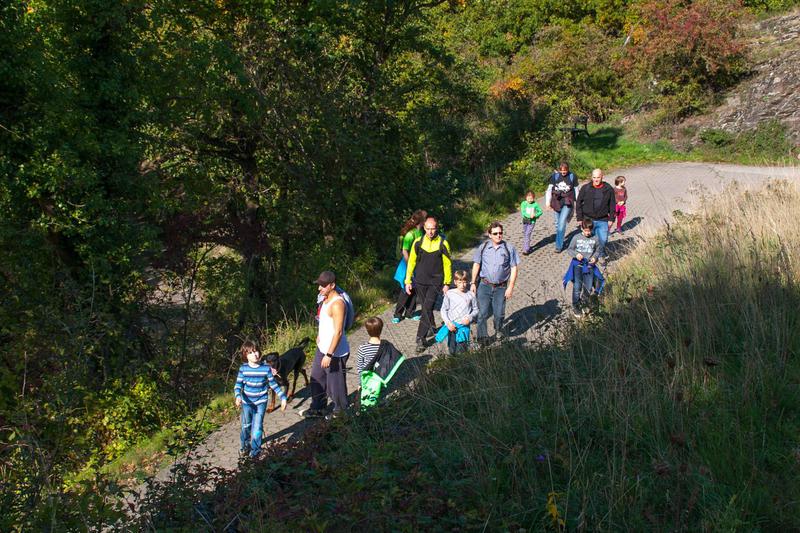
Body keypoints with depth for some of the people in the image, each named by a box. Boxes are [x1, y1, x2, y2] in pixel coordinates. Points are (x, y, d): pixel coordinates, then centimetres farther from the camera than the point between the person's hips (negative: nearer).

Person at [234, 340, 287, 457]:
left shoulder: (266, 368, -10)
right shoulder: (243, 369, -10)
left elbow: (273, 384, -1)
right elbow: (238, 385, -9)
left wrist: (283, 397, -4)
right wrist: (238, 396, -27)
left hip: (260, 403, -1)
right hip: (247, 402, 1)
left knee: (257, 427, -4)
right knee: (246, 426, 16)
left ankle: (255, 449, 14)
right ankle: (245, 445, 39)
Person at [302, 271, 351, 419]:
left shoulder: (337, 304, -28)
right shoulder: (326, 298, 2)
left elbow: (338, 332, -28)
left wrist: (329, 355, -28)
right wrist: (320, 335, 30)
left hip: (335, 352, -9)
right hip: (322, 348, 9)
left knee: (335, 383, 9)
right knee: (317, 379, 20)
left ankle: (340, 409, 31)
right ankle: (317, 408, 37)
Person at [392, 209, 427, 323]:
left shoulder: (420, 232, 3)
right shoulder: (410, 234, -21)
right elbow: (404, 251, -20)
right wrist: (409, 267, -17)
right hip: (409, 264, -7)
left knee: (414, 290, 12)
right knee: (406, 291, 1)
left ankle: (409, 313, 24)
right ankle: (397, 314, 13)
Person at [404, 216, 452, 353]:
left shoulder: (443, 244, -6)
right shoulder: (418, 242, -1)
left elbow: (447, 264, 1)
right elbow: (412, 261, 6)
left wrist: (447, 283, 1)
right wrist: (408, 281, 3)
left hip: (435, 282, -3)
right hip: (420, 281, 3)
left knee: (427, 308, -12)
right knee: (425, 308, 14)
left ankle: (420, 339, -10)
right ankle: (431, 327, 40)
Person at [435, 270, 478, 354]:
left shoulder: (470, 295, 2)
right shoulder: (449, 294, 0)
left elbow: (475, 309, 10)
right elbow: (444, 310, 4)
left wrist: (470, 317, -10)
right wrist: (448, 323, -8)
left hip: (464, 326, 0)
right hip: (452, 325, 0)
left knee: (461, 351, -3)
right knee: (452, 351, -1)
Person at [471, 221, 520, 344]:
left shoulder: (509, 248, -4)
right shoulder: (483, 248, 0)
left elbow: (514, 269, -1)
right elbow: (476, 265, 9)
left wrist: (510, 287, -5)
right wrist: (473, 283, 6)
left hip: (501, 287, 0)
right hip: (484, 286, 0)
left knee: (499, 313, 10)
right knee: (482, 313, -4)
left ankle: (498, 329, 40)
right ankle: (482, 336, 10)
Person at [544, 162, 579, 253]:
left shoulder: (572, 177, -1)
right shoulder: (555, 176, 1)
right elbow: (549, 189, 4)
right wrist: (548, 202, -3)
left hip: (567, 203, -3)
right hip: (556, 202, 3)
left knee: (562, 223, -12)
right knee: (558, 223, 11)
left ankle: (559, 246, -9)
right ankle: (560, 241, 29)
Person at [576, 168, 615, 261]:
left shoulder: (609, 189, 1)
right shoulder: (585, 188, -2)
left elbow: (612, 205, 7)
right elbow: (578, 203, 3)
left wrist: (611, 219, 2)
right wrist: (580, 218, -1)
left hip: (603, 221, 0)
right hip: (588, 220, 0)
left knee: (603, 240, -4)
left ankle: (601, 254, 23)